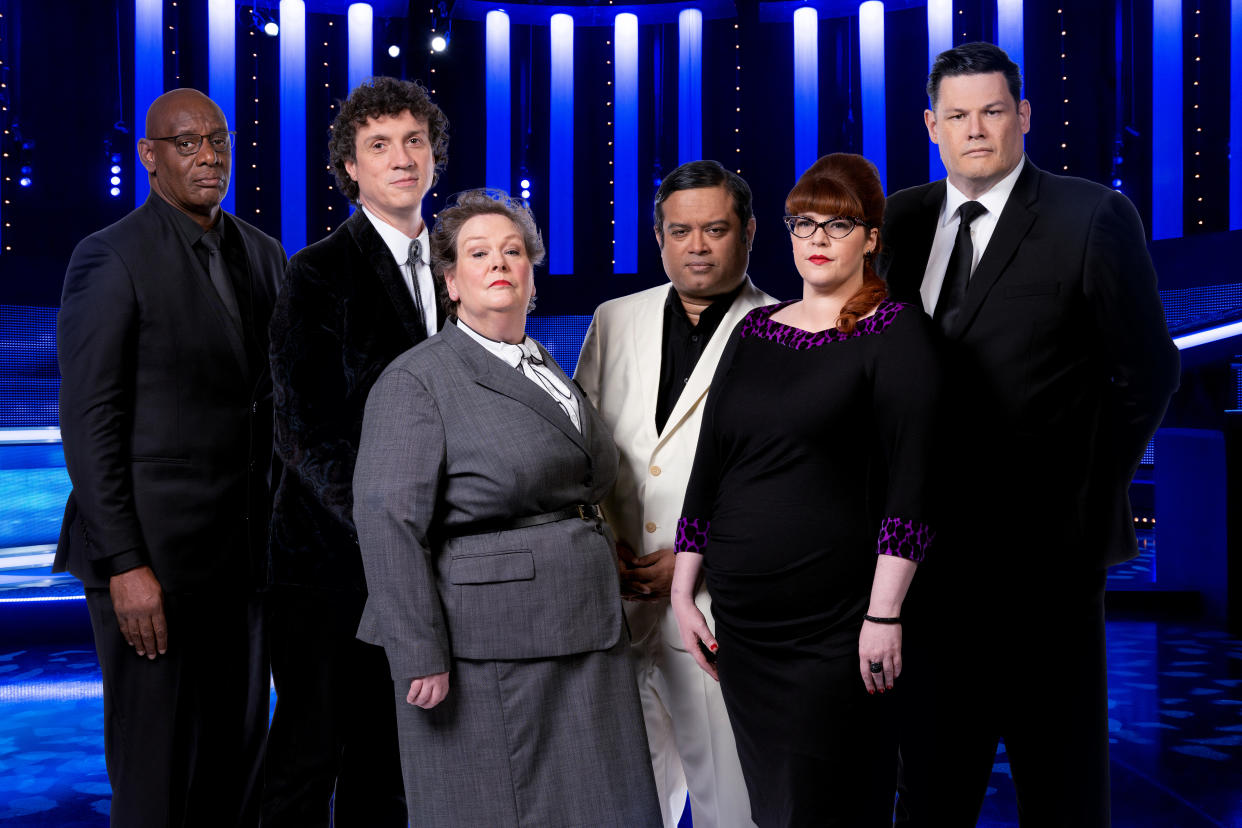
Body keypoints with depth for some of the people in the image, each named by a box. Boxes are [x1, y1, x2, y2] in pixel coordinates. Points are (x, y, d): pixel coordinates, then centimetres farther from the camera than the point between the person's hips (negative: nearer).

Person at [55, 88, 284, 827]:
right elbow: (89, 422, -11)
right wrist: (125, 566, -16)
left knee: (241, 755, 13)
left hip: (247, 547, 6)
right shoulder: (111, 258, -8)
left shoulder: (263, 254, 11)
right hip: (154, 551, -6)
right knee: (156, 768, 3)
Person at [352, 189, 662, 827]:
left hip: (581, 637, 8)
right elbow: (389, 523, -15)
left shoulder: (548, 373, 16)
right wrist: (421, 655, -20)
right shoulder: (417, 379, -8)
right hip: (486, 653, -7)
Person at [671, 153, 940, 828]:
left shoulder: (896, 333, -3)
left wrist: (884, 615, -16)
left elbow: (910, 481, -10)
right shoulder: (754, 331, 12)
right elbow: (708, 468, 13)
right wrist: (683, 594, 11)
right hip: (741, 618, 5)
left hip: (835, 621, -5)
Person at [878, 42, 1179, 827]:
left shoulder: (1092, 217, -8)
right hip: (933, 540, 5)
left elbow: (1147, 372, -4)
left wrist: (1092, 497, -5)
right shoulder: (902, 219, 7)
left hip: (1044, 543, -5)